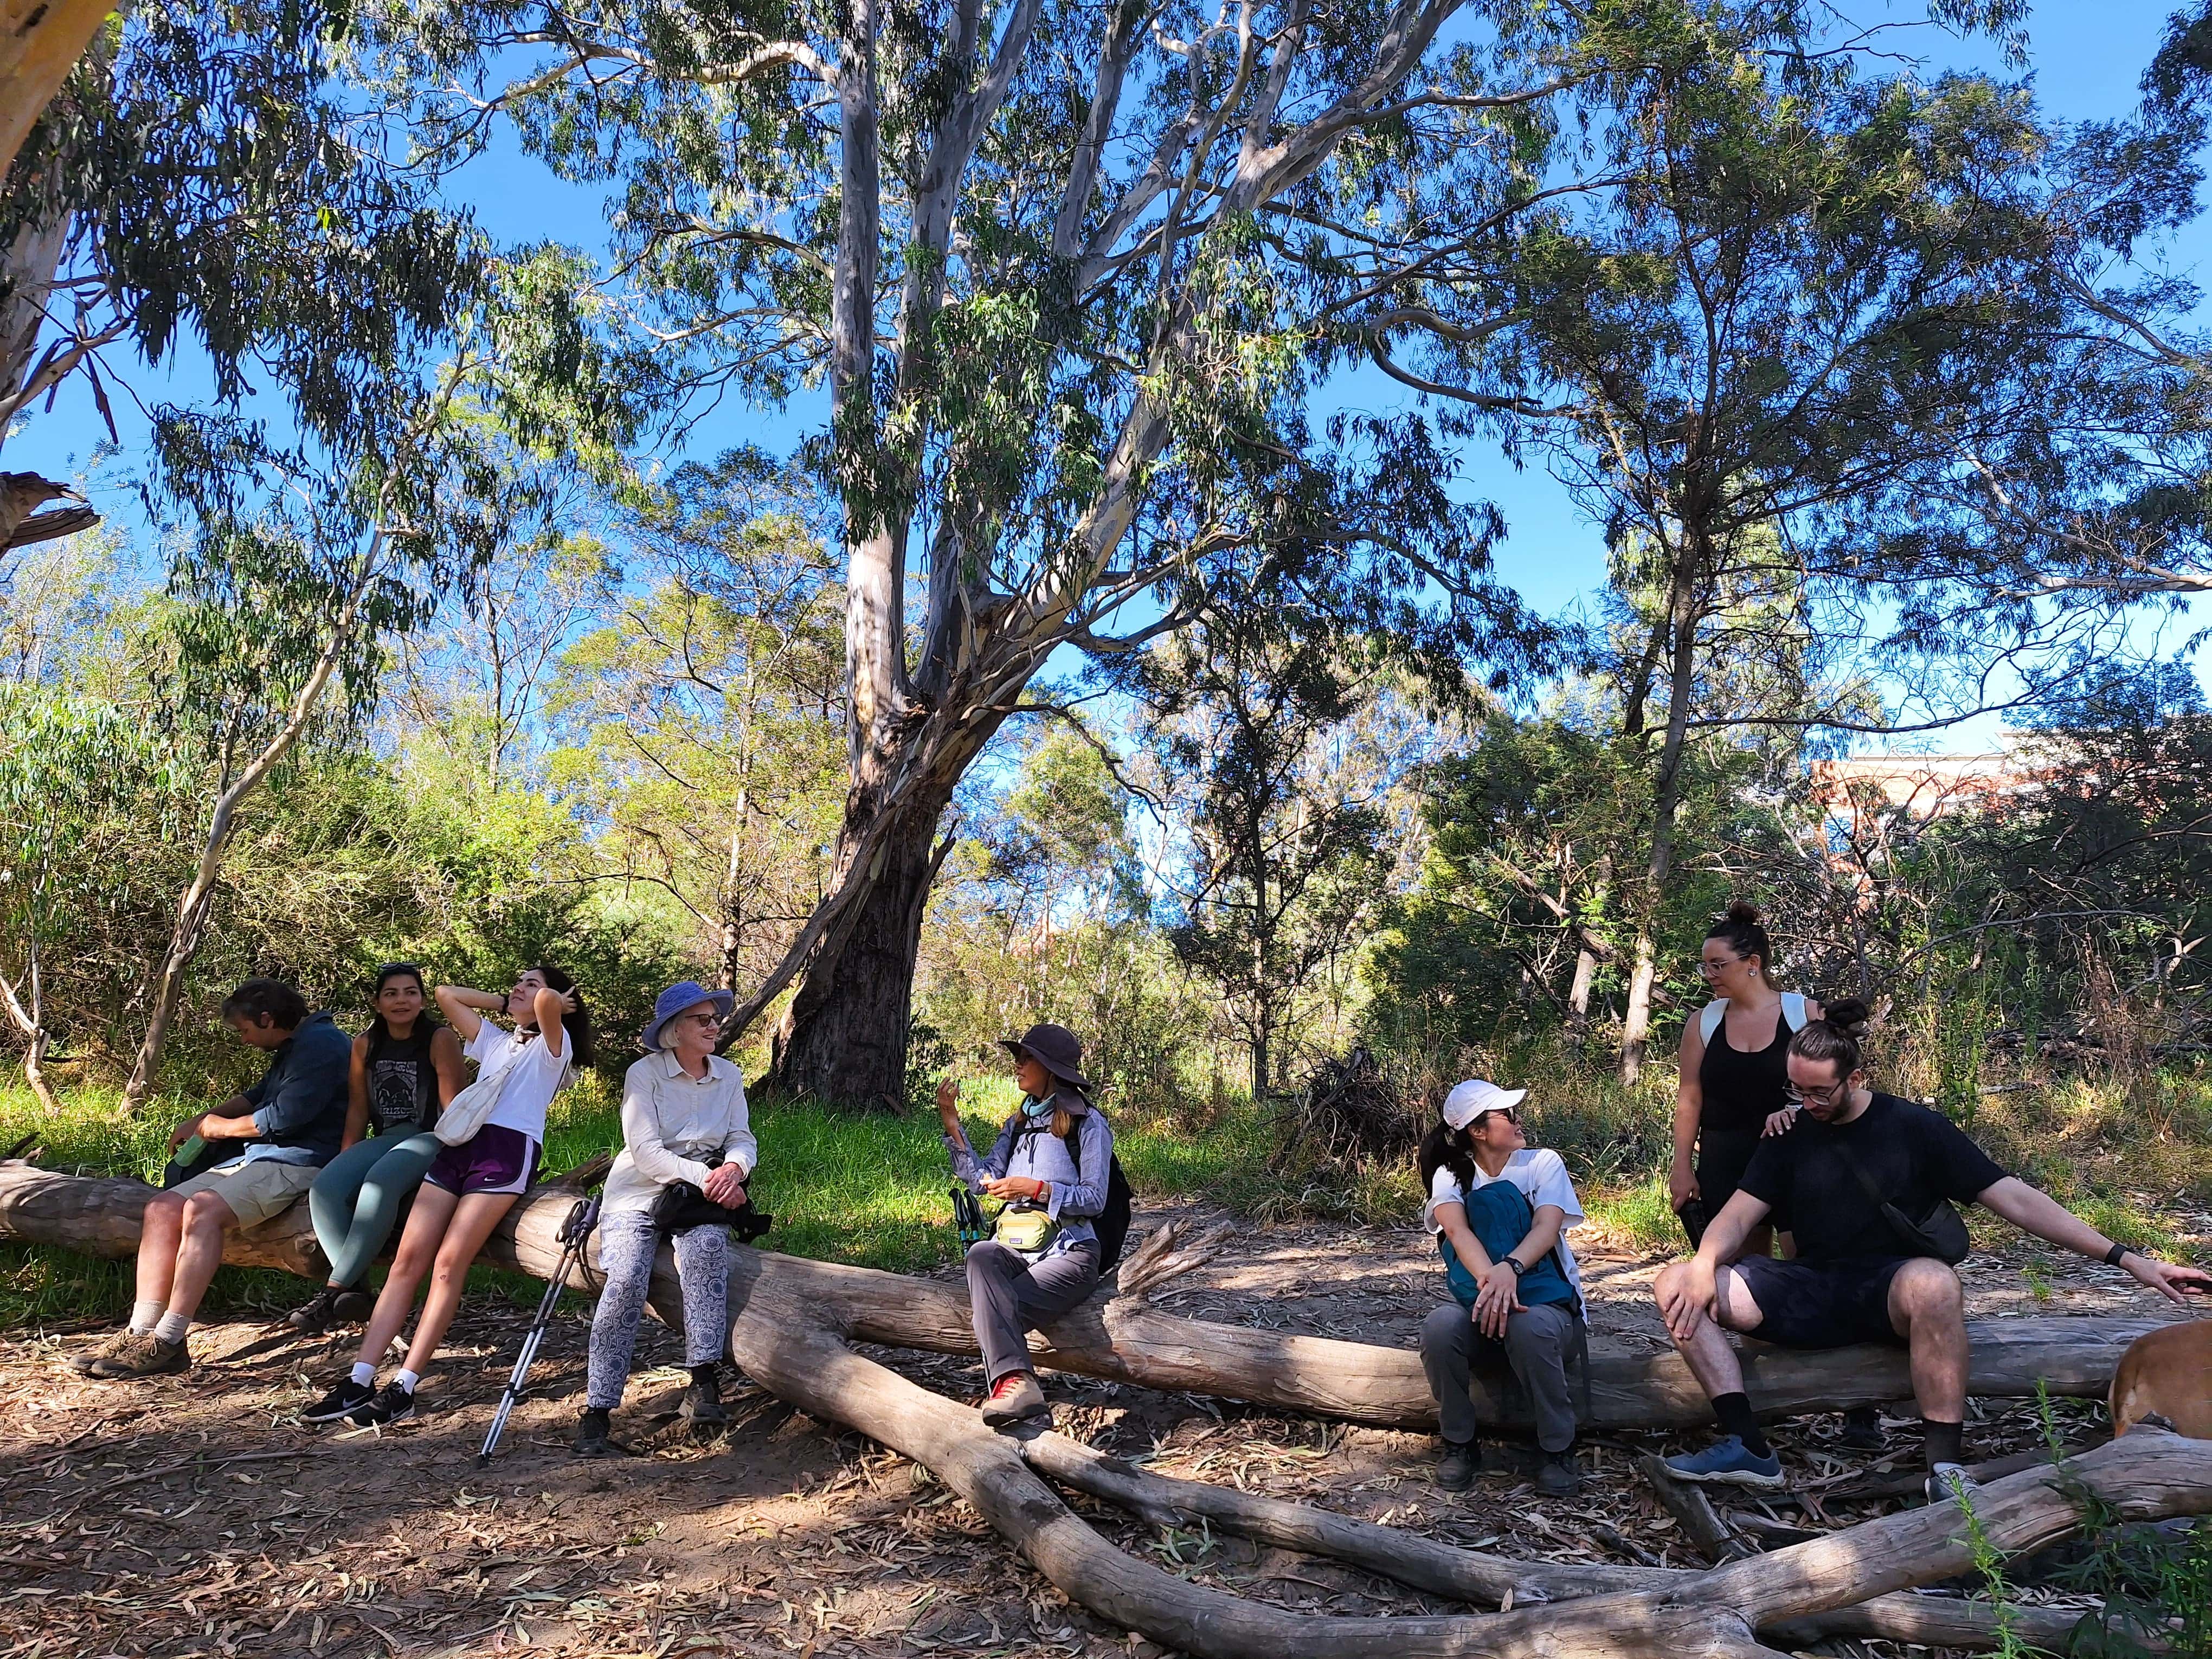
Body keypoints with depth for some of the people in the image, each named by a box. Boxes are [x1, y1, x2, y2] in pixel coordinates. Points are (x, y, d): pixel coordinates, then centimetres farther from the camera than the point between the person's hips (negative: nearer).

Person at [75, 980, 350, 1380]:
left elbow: (285, 1117, -20)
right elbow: (259, 1095, 33)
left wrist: (223, 1127, -3)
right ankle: (140, 1334, -7)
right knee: (161, 1208, 0)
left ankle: (168, 1344, -28)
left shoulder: (320, 1043, -14)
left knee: (202, 1210, -29)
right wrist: (203, 1119, 18)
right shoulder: (293, 1048, 21)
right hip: (257, 1156, 11)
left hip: (297, 1161, -11)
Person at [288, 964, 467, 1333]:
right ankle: (356, 1292, -27)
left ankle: (332, 1292, -30)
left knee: (380, 1182, -34)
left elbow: (452, 1105, -9)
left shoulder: (440, 1039, -6)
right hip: (386, 1138, 6)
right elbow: (358, 1108, 13)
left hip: (430, 1139, -6)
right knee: (324, 1188, -21)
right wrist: (345, 1161, 6)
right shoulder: (365, 1045, 10)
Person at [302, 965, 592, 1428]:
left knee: (449, 1263, -15)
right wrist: (503, 1002, 29)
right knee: (408, 1259, -5)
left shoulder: (552, 1044, 8)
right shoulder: (493, 1039, 30)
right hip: (458, 1145, 7)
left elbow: (547, 1002, -14)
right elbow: (446, 995, 31)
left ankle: (403, 1389, -15)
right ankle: (359, 1382, -7)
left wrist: (551, 1002, 8)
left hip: (509, 1150, -6)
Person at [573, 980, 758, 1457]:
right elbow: (646, 1152, -14)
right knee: (627, 1278, -27)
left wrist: (734, 1168, -21)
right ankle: (597, 1411, -19)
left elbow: (742, 1139, 3)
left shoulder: (729, 1076, 8)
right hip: (638, 1195, -2)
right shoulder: (644, 1074, -6)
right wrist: (703, 1176, -27)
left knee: (707, 1242, -32)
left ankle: (703, 1380, -31)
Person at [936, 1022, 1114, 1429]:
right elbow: (983, 1180, 13)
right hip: (1014, 1245, 4)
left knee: (995, 1313, -31)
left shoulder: (1088, 1124, 3)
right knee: (980, 1255, -35)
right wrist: (952, 1125, 7)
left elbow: (1094, 1199, -4)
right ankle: (1016, 1381, -54)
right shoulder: (1019, 1123, 24)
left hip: (1069, 1250, -4)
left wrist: (1037, 1189, -15)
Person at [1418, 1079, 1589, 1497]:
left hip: (1547, 1301, -1)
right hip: (1476, 1305, 1)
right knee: (1439, 1328, -33)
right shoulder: (1452, 1175, 2)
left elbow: (1547, 1225, -18)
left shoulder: (1544, 1162, 0)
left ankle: (1557, 1450, -14)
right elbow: (1456, 1229, -19)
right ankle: (1459, 1444, -9)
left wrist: (1510, 1268, -40)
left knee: (1530, 1328, -37)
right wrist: (1490, 1280, -41)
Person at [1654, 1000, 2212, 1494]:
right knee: (1676, 1283, -18)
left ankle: (1945, 1469, -31)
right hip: (1814, 1293, 3)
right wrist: (1704, 1263, -21)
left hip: (1892, 1291, -3)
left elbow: (2015, 1200, -3)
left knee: (1933, 1284, -42)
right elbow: (1739, 1214, 2)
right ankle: (1749, 1449, -22)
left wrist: (2125, 1258, -10)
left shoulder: (1915, 1127, 0)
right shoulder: (1791, 1136, 7)